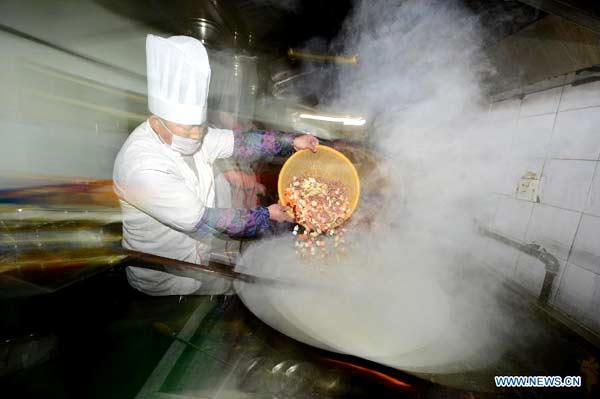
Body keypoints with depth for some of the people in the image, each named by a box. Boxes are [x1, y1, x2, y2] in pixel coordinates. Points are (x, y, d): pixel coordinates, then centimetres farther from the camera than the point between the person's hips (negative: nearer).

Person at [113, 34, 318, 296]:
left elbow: (239, 141, -7)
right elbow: (200, 220, -32)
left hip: (200, 241, 7)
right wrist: (266, 215, -25)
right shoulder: (143, 168, -34)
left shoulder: (185, 131, -12)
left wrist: (291, 142, -14)